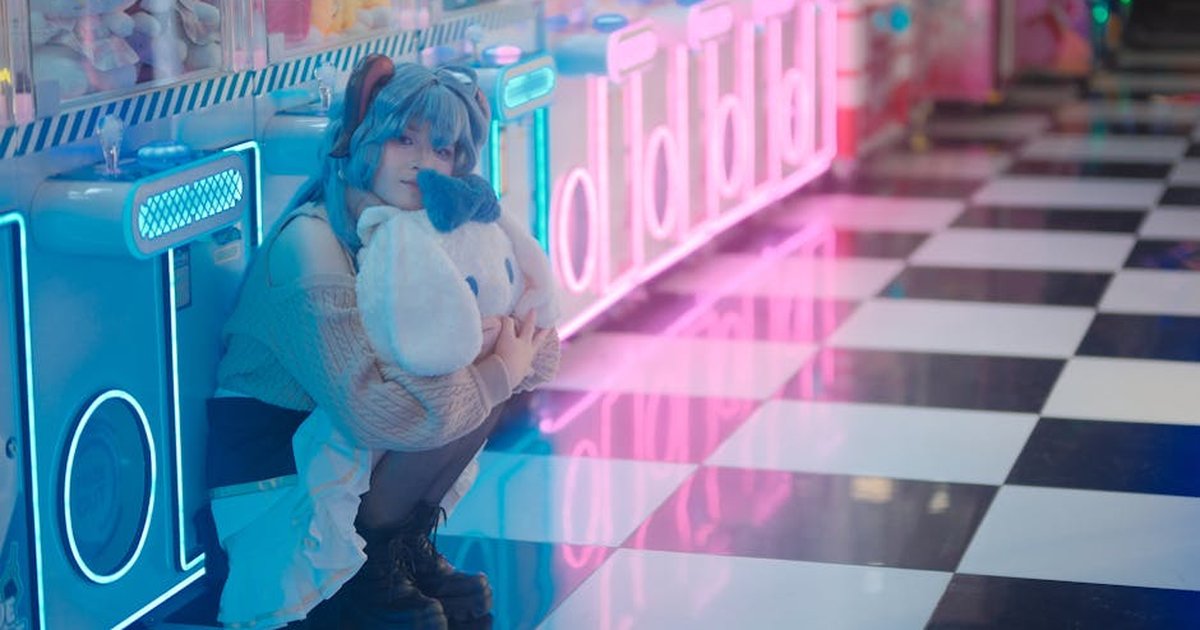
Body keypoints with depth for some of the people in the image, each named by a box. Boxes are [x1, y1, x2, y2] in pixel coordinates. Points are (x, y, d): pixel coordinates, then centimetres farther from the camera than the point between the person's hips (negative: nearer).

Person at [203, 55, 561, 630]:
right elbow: (370, 410, -33)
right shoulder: (310, 246, -23)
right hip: (276, 473, -8)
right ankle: (372, 561, -6)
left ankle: (409, 542, 6)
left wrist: (525, 354, -21)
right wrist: (499, 370, -23)